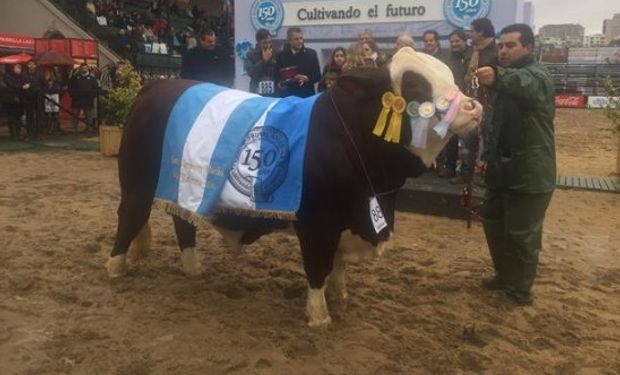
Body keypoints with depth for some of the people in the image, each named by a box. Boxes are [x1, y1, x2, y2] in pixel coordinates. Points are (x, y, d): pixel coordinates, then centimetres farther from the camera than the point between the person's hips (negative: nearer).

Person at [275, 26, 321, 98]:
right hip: (287, 96, 0)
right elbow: (276, 75, 10)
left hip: (306, 95, 0)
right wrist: (279, 84, -11)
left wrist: (307, 78, -14)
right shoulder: (281, 56, 7)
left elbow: (317, 75, 6)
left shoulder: (311, 53, 7)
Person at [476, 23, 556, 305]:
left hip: (530, 173, -9)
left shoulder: (537, 76, -14)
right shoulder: (508, 77, 16)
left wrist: (497, 77, -62)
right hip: (503, 169, 9)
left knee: (521, 234, 0)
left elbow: (522, 84, -41)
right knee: (493, 222, 18)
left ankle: (519, 291, 17)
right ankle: (505, 274, 35)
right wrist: (489, 154, 15)